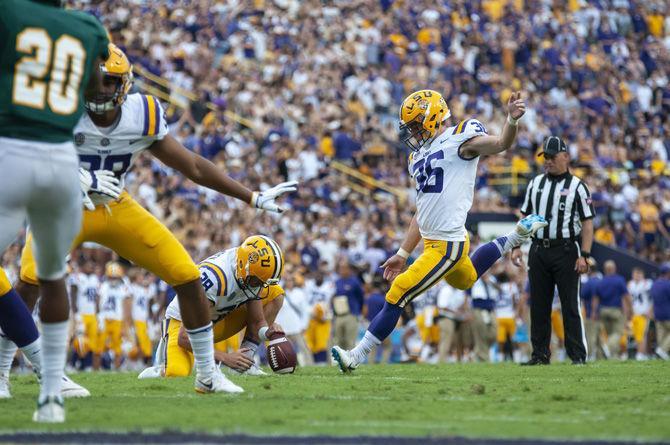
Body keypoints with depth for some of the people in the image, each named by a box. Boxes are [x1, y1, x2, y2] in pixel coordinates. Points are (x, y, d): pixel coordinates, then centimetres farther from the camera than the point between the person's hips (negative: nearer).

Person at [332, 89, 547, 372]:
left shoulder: (459, 139, -9)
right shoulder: (420, 157, 15)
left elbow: (501, 144, -23)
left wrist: (512, 120, -45)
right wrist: (403, 254, 18)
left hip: (447, 246, -10)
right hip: (430, 240, 10)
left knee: (398, 295, -8)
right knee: (466, 279, 34)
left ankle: (356, 357, 2)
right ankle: (516, 237, 43)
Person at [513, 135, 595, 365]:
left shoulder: (577, 186, -2)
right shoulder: (535, 183, 13)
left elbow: (587, 223, -6)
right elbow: (525, 217, 17)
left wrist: (584, 255, -14)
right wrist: (517, 246, 8)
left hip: (566, 251, -5)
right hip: (538, 250, 5)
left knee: (570, 305, -6)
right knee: (538, 305, 6)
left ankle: (578, 355, -3)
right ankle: (540, 354, 12)